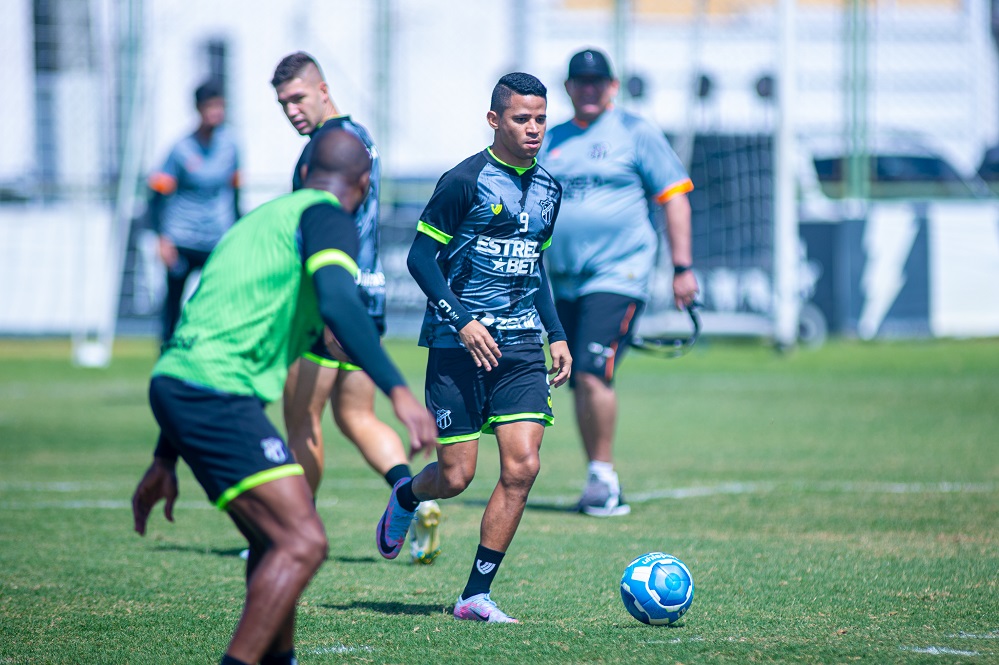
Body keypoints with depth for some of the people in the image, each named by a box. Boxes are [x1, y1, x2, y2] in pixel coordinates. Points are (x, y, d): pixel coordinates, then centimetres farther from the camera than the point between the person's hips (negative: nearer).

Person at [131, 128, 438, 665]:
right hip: (217, 394, -10)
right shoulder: (325, 216, 0)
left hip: (174, 380, 10)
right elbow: (337, 304, -22)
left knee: (276, 539, 21)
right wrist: (397, 391, -27)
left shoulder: (262, 218, 28)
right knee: (304, 543, -13)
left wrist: (166, 460, 32)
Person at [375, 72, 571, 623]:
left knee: (522, 465, -9)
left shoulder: (547, 190, 12)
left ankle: (476, 595, 0)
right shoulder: (465, 181, -9)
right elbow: (421, 256, -8)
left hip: (522, 348, 5)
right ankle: (405, 497, 35)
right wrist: (462, 321, -17)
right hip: (459, 346, -5)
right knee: (455, 476, -3)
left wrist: (556, 334, 16)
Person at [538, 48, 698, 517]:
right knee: (577, 384, 6)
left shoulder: (636, 133, 2)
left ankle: (603, 478, -9)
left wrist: (682, 267, -7)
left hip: (618, 276, -5)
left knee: (592, 375, -18)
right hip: (564, 282, 5)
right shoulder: (550, 141, 15)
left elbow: (674, 196, -1)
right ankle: (599, 487, 16)